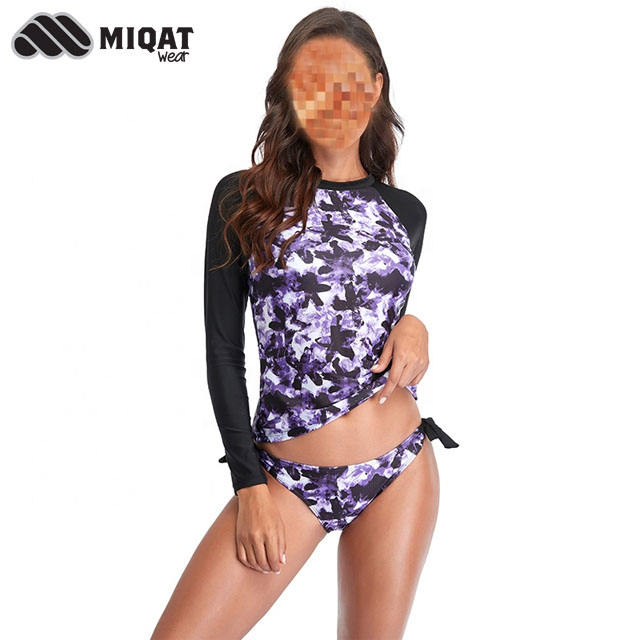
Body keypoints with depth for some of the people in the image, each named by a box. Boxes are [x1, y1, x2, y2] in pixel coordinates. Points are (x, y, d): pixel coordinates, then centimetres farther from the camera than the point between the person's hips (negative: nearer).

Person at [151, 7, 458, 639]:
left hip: (399, 470, 2)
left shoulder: (405, 211, 7)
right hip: (287, 474, -2)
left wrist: (414, 326, -4)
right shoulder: (243, 198, -1)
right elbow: (223, 350, -2)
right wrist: (251, 485, -6)